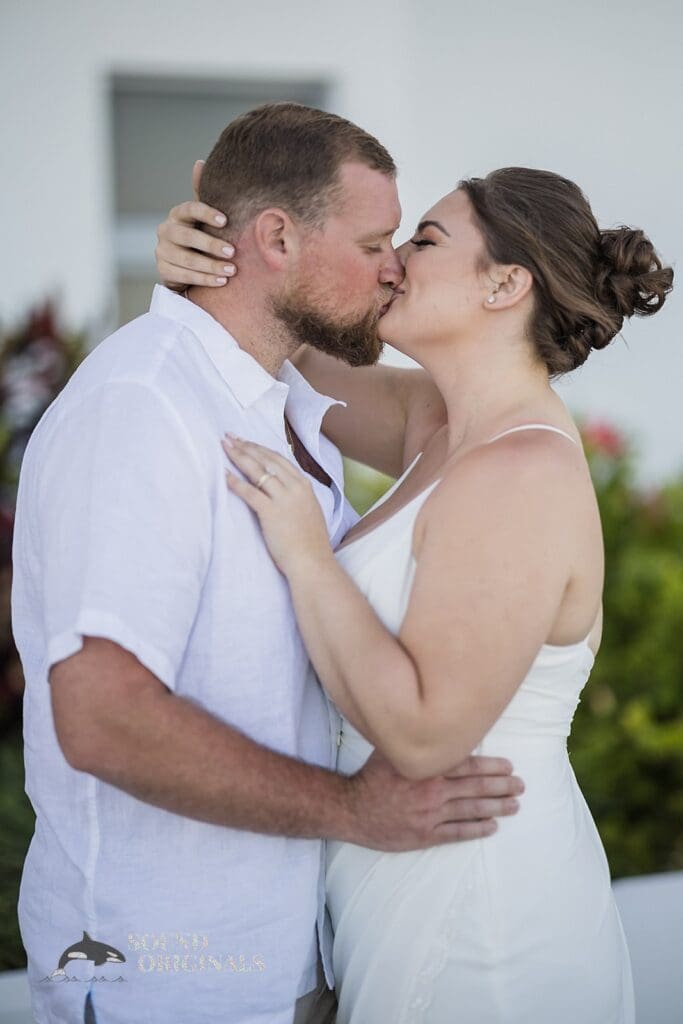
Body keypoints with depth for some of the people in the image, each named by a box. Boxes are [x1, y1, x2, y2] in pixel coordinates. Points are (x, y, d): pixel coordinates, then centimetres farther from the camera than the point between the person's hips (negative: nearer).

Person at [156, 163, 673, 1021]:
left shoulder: (519, 474, -24)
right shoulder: (445, 422, 4)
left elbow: (422, 733, -28)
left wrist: (306, 556, -23)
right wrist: (203, 262, -6)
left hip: (473, 911, -9)